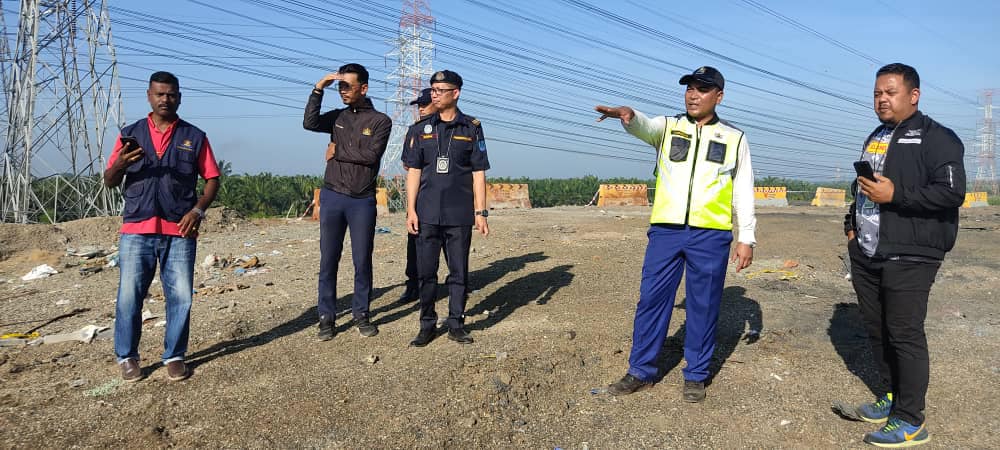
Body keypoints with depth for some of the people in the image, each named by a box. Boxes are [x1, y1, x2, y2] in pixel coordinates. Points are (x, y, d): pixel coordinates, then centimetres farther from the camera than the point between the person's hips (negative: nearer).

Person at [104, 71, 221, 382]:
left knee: (180, 296, 1)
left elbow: (212, 178, 7)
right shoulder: (130, 134, 11)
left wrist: (198, 210, -8)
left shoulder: (194, 137, 8)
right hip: (136, 230, 1)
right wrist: (120, 164, -13)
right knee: (129, 296, 1)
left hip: (179, 232, 0)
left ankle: (174, 356, 15)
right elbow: (109, 182, 10)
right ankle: (127, 357, 16)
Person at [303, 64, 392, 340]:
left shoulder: (380, 121, 1)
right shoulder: (337, 117, 10)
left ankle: (361, 313, 17)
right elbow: (310, 123, -9)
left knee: (362, 260, 5)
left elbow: (370, 155, -13)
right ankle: (327, 316, 12)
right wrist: (318, 90, -13)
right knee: (328, 260, 4)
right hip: (332, 197, 3)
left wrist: (337, 152, -6)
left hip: (363, 201, -2)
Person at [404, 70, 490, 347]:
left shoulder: (472, 128, 4)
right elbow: (413, 171, 6)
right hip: (427, 214, 1)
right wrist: (411, 210, -1)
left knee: (459, 272, 5)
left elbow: (479, 173, 2)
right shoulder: (420, 129, 8)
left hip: (460, 215, -1)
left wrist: (481, 212, -3)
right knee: (426, 272, 5)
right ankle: (427, 325, 17)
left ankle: (456, 325, 17)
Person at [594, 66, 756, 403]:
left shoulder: (734, 138, 10)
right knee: (651, 299, 4)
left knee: (704, 305, 6)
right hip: (665, 230, 1)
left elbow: (744, 193, 10)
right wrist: (629, 116, -37)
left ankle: (696, 375, 21)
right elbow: (645, 126, -13)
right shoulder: (668, 127, 10)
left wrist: (746, 238, 4)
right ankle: (642, 371, 17)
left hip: (711, 235, -1)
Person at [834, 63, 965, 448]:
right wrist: (852, 222, 15)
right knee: (877, 331, 14)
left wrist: (895, 194, -22)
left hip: (909, 258, -8)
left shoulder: (936, 138, -7)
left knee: (905, 335, -5)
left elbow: (952, 192, -17)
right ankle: (890, 399, 28)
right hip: (866, 256, 8)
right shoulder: (874, 139, 19)